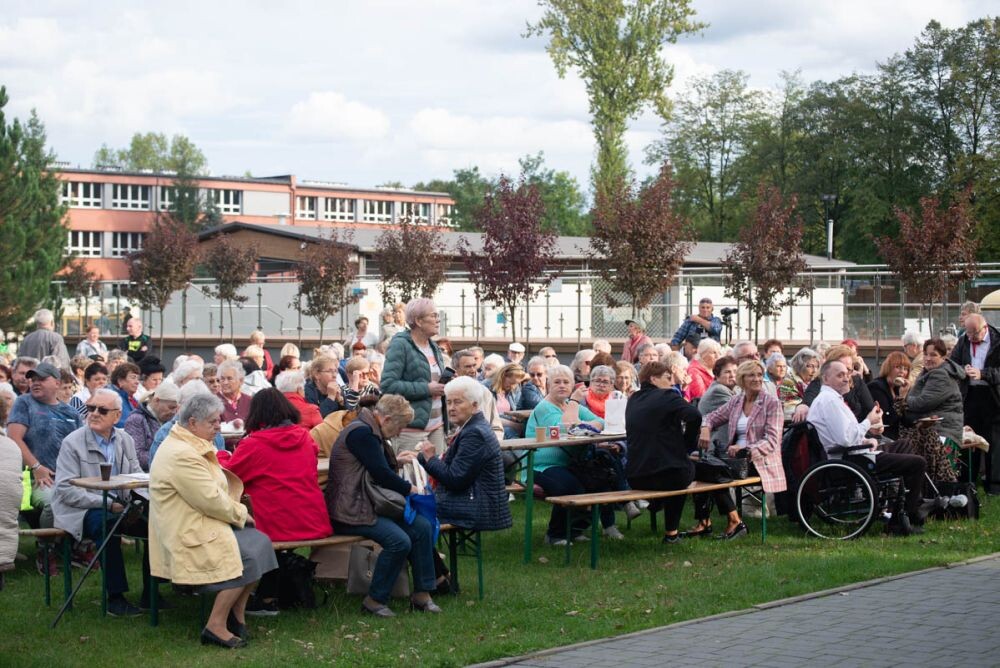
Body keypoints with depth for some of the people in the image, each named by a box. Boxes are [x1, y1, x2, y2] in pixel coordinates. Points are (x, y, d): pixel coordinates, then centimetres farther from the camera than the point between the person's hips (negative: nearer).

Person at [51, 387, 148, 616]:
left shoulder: (125, 440, 10)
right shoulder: (73, 442, -6)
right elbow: (66, 490, -13)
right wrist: (106, 503, -21)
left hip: (118, 507, 6)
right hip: (81, 511, -5)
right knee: (108, 525, -36)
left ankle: (150, 593, -6)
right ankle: (115, 598, -28)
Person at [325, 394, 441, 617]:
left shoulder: (369, 431, 17)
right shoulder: (361, 432, -15)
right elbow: (380, 473, -17)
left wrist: (396, 460, 16)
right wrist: (410, 489, -5)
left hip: (369, 505, 11)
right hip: (349, 512, -11)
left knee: (423, 527, -3)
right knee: (399, 541, -27)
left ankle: (422, 593, 2)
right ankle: (374, 600, -12)